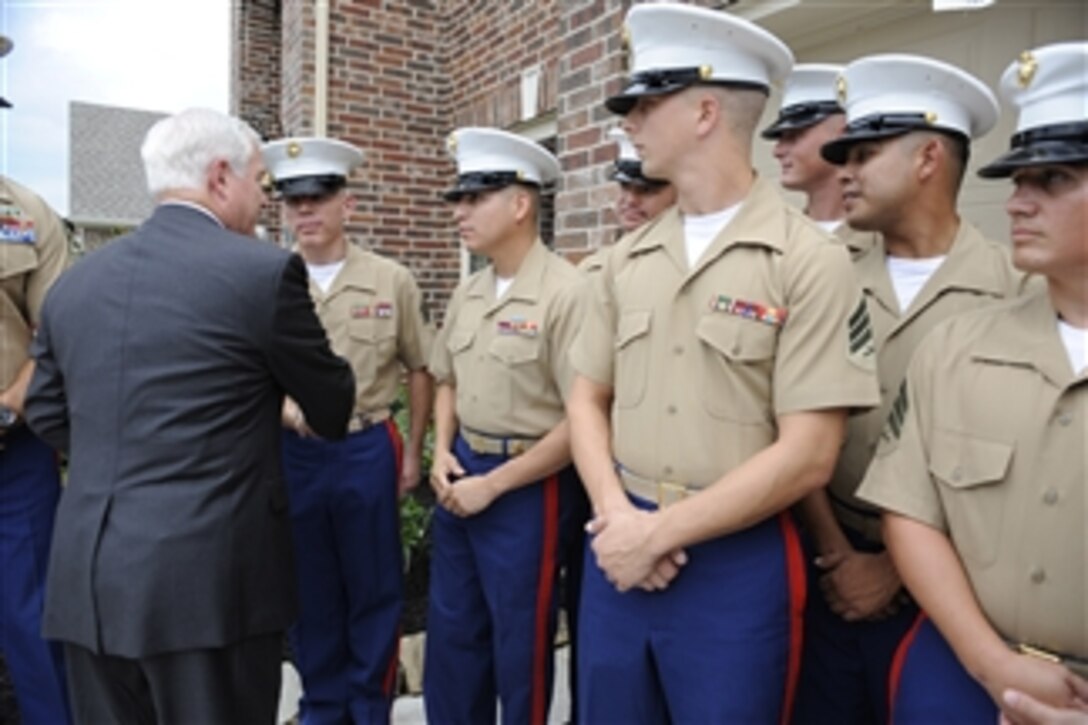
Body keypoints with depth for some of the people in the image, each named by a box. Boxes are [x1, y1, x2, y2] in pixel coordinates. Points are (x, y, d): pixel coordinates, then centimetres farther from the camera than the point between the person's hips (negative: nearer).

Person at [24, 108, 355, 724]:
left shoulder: (75, 281, 7)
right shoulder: (263, 272, -11)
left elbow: (48, 415, 17)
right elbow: (333, 412, -1)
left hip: (87, 578, 6)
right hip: (211, 579, -6)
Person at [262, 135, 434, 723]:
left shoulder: (391, 281, -1)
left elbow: (420, 371, 5)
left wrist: (413, 453, 3)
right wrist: (280, 405, -15)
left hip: (367, 450, -1)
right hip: (292, 453, 2)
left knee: (374, 588, 10)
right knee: (308, 590, 14)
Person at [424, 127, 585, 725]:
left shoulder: (566, 293, -18)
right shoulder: (466, 294, 7)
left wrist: (494, 485, -15)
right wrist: (442, 454, 1)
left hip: (528, 486, -7)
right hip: (461, 474, 7)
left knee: (519, 645, 11)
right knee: (450, 630, 20)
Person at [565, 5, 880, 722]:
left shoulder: (809, 260, -11)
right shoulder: (629, 258, 5)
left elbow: (807, 455, -15)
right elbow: (588, 399, 8)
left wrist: (658, 532, -13)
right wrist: (615, 514, -8)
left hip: (737, 564, -5)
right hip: (620, 546, 5)